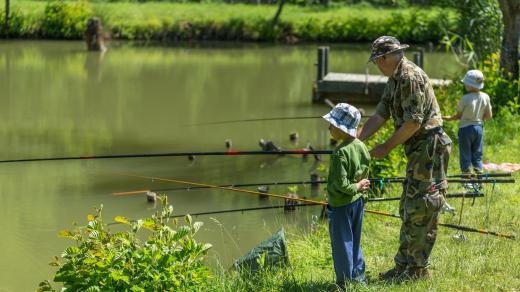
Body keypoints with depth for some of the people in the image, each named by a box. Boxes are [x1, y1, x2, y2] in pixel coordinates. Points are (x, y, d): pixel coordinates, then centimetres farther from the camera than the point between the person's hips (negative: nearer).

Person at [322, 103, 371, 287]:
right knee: (354, 242, 20)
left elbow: (340, 184, -25)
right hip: (357, 202, 8)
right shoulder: (361, 146, 0)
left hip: (340, 205, -8)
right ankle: (359, 277, 27)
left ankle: (345, 283, 12)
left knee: (341, 245, 4)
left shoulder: (340, 153, -24)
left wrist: (355, 187, -11)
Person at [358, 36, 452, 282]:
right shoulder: (394, 80, 14)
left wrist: (387, 147, -14)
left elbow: (414, 122, -22)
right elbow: (379, 116, 14)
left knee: (421, 209, -6)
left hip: (430, 148, -10)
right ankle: (403, 264, 20)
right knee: (408, 209, 14)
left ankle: (418, 268, -1)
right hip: (417, 151, 11)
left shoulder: (411, 77, -18)